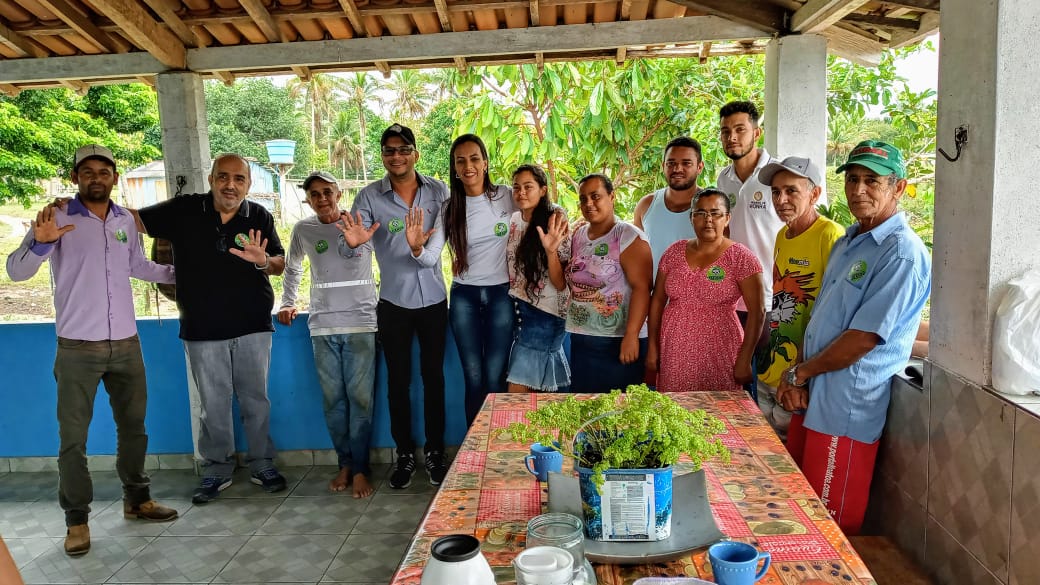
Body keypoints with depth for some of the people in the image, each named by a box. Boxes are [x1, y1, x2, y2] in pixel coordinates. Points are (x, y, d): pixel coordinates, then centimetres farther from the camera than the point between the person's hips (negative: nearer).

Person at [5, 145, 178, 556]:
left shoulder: (126, 220, 6)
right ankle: (77, 519, 14)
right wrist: (40, 244, -31)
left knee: (133, 426, 15)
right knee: (73, 437, 2)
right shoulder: (58, 217, -7)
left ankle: (136, 499, 30)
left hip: (126, 343, 4)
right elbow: (16, 271, -13)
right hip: (78, 348, -4)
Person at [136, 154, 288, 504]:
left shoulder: (260, 217, 0)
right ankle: (217, 469, 25)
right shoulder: (183, 211, -3)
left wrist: (263, 260, -20)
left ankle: (262, 465, 24)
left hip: (253, 328, 1)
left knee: (256, 399, 10)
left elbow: (280, 265, 3)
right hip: (202, 331, 0)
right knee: (213, 404, 9)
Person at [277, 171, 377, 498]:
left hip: (361, 324, -2)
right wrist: (287, 303, 20)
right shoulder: (303, 230, 9)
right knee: (333, 399, 5)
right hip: (322, 327, 2)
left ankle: (359, 469, 6)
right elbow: (292, 269, 25)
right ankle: (344, 463, 18)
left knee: (360, 398, -3)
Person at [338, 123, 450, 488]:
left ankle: (435, 452, 23)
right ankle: (405, 454, 23)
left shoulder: (438, 192, -3)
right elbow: (351, 240, -16)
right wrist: (353, 242, -41)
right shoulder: (369, 197, -5)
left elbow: (439, 240, -12)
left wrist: (420, 250, -34)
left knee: (434, 377, 9)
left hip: (434, 299, 1)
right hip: (394, 302, 0)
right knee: (398, 380, 8)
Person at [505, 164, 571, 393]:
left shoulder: (553, 225, -12)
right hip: (518, 308, 6)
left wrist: (550, 250, -30)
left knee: (518, 391, -9)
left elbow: (560, 284, -16)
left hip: (544, 314, -6)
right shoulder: (514, 220, 5)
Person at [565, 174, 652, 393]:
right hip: (580, 339, 7)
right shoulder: (578, 235, 11)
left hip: (618, 342, -6)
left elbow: (641, 287, -18)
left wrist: (631, 336, -23)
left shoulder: (628, 235, -10)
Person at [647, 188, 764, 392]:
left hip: (719, 357, -3)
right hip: (674, 355, 3)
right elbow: (657, 301, 11)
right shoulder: (674, 252, 6)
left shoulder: (740, 257, -5)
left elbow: (757, 312, -8)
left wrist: (744, 360, -12)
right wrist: (652, 346, 7)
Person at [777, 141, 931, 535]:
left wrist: (799, 373, -9)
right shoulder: (848, 242, 14)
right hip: (812, 398, 9)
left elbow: (863, 339, -20)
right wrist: (798, 379, 0)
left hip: (847, 411, -8)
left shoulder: (902, 253, -16)